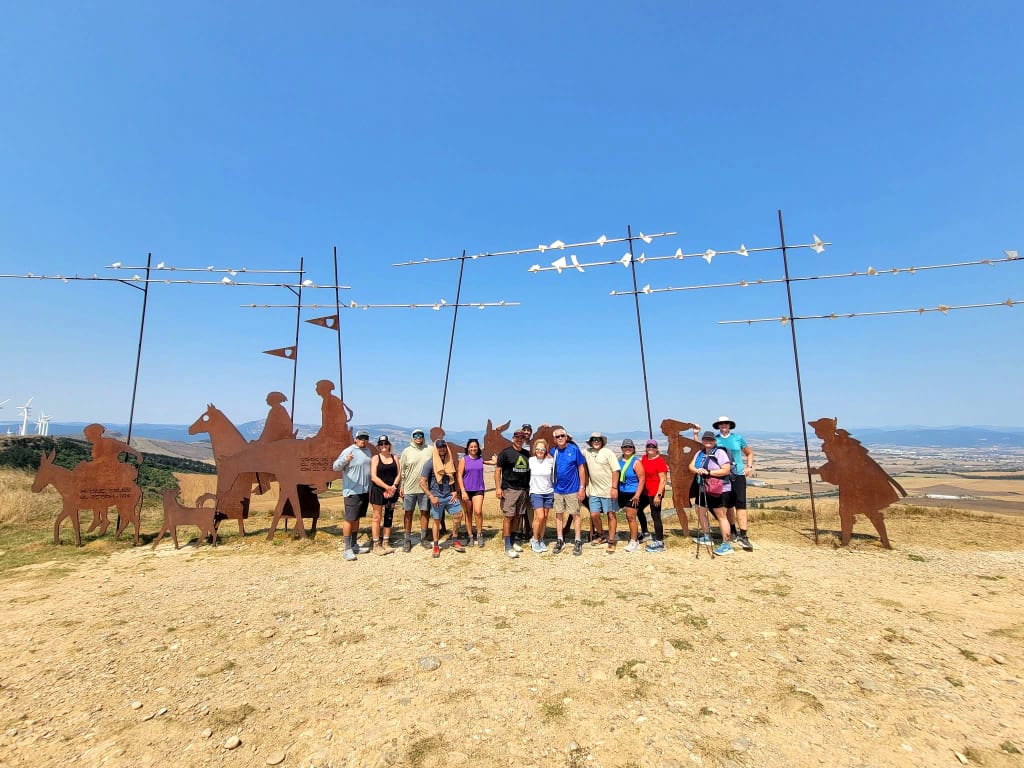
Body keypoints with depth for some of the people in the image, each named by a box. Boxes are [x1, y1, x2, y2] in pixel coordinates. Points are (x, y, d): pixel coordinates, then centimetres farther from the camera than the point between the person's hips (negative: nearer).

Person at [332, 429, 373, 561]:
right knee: (349, 519, -4)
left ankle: (354, 545, 24)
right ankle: (347, 549, 3)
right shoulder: (349, 451, -13)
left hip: (365, 491, 8)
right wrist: (345, 460, -39)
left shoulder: (367, 450, 11)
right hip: (352, 491, -8)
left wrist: (370, 488, 20)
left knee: (357, 518, 15)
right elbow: (336, 467, -19)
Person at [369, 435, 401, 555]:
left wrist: (393, 487, -12)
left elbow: (398, 474, 4)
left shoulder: (394, 458, 9)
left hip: (392, 491, 4)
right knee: (377, 517, 1)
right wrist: (387, 487, -16)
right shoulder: (375, 458, -2)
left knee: (389, 517, 9)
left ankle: (386, 543, 19)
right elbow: (373, 477, -11)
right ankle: (376, 544, 9)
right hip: (378, 490, -4)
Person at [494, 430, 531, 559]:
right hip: (509, 489, -5)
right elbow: (498, 470, -5)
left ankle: (512, 541, 23)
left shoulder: (526, 454, 12)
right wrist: (498, 487, -13)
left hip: (523, 489, 5)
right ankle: (508, 546, 0)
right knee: (508, 517, -4)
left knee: (516, 516, 12)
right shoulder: (506, 452, -4)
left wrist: (528, 488, 13)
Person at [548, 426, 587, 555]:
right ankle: (560, 540, 22)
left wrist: (582, 487, -9)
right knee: (558, 514, 11)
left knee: (575, 514, 5)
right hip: (557, 489, 4)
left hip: (572, 489, -4)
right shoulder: (553, 451, 1)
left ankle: (578, 541, 15)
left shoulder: (574, 449, -9)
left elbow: (581, 468, -6)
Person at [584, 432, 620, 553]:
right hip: (594, 490, 4)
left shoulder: (608, 452, -8)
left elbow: (615, 470, -10)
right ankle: (601, 536, 29)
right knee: (594, 515, 6)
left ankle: (611, 541, 14)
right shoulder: (586, 452, 5)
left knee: (611, 515, 4)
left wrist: (614, 488, -17)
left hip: (608, 490, -4)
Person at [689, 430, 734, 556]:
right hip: (703, 489, 8)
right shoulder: (700, 453, 11)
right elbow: (691, 466, 7)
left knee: (721, 516, -6)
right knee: (700, 511, 17)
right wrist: (697, 470, -16)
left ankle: (726, 545, -1)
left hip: (718, 490, -8)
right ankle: (707, 536, 34)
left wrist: (708, 472, -22)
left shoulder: (720, 453, -11)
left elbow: (726, 470, -18)